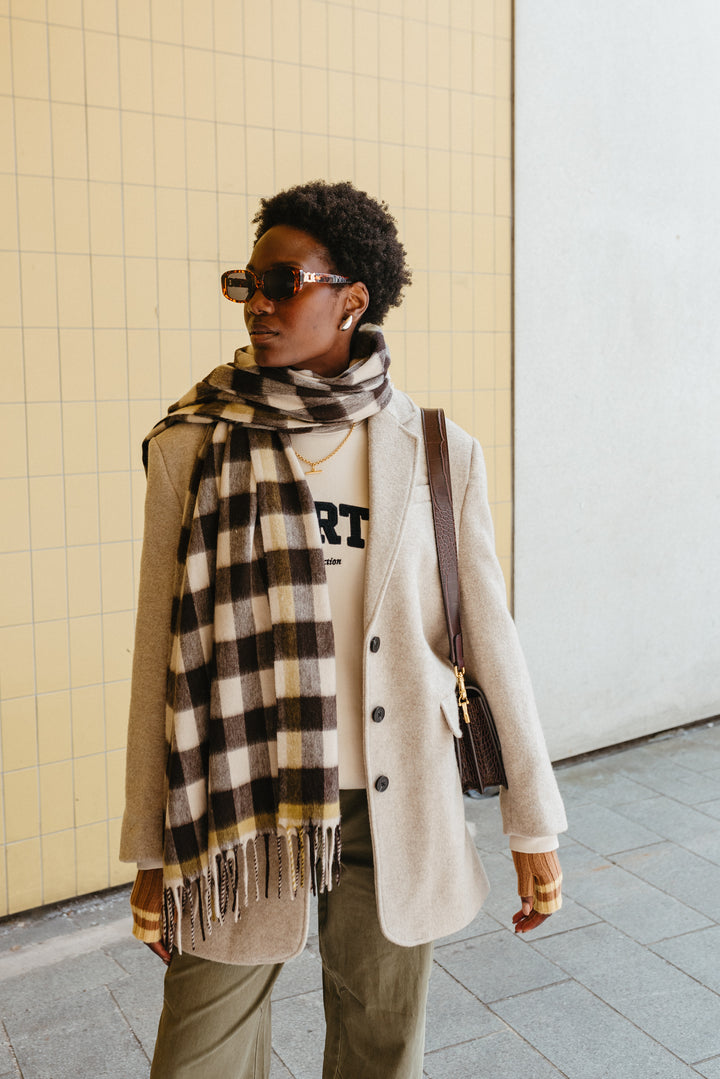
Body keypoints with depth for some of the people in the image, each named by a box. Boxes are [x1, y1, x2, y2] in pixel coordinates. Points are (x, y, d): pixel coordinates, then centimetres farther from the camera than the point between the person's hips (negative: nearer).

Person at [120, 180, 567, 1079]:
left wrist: (535, 827, 5)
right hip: (237, 808, 0)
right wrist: (149, 851, 1)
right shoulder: (191, 449, -4)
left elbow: (489, 641, 1)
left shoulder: (436, 454, -3)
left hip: (396, 810, 1)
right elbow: (157, 656, -2)